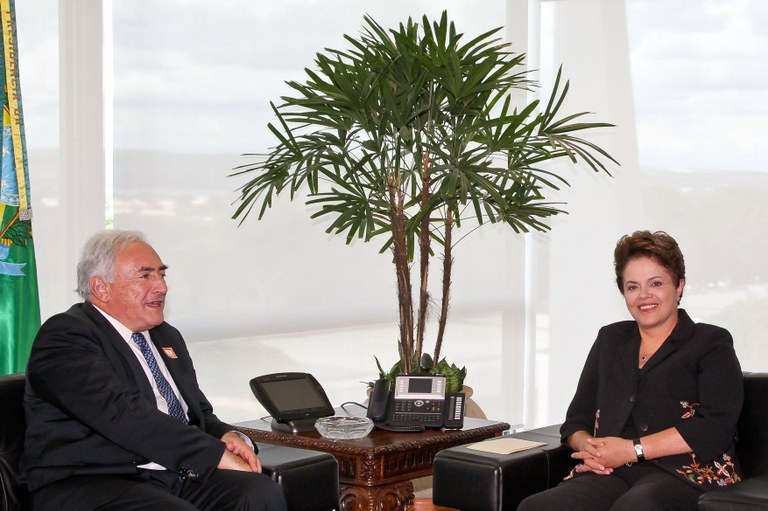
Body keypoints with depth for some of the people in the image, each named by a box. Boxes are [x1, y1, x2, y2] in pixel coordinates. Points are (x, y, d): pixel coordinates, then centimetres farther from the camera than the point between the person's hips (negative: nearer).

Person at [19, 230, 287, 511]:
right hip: (92, 485, -7)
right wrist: (217, 454, -19)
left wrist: (228, 436, 0)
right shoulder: (65, 335, -5)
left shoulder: (167, 337, 22)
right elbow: (123, 414, -18)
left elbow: (201, 414, 25)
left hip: (178, 474, 8)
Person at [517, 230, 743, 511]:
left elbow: (715, 427, -5)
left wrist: (631, 450, -10)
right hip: (612, 476, 4)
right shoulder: (610, 340, 26)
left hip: (681, 474, -4)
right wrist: (587, 447, -3)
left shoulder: (711, 343, 10)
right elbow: (576, 421, 23)